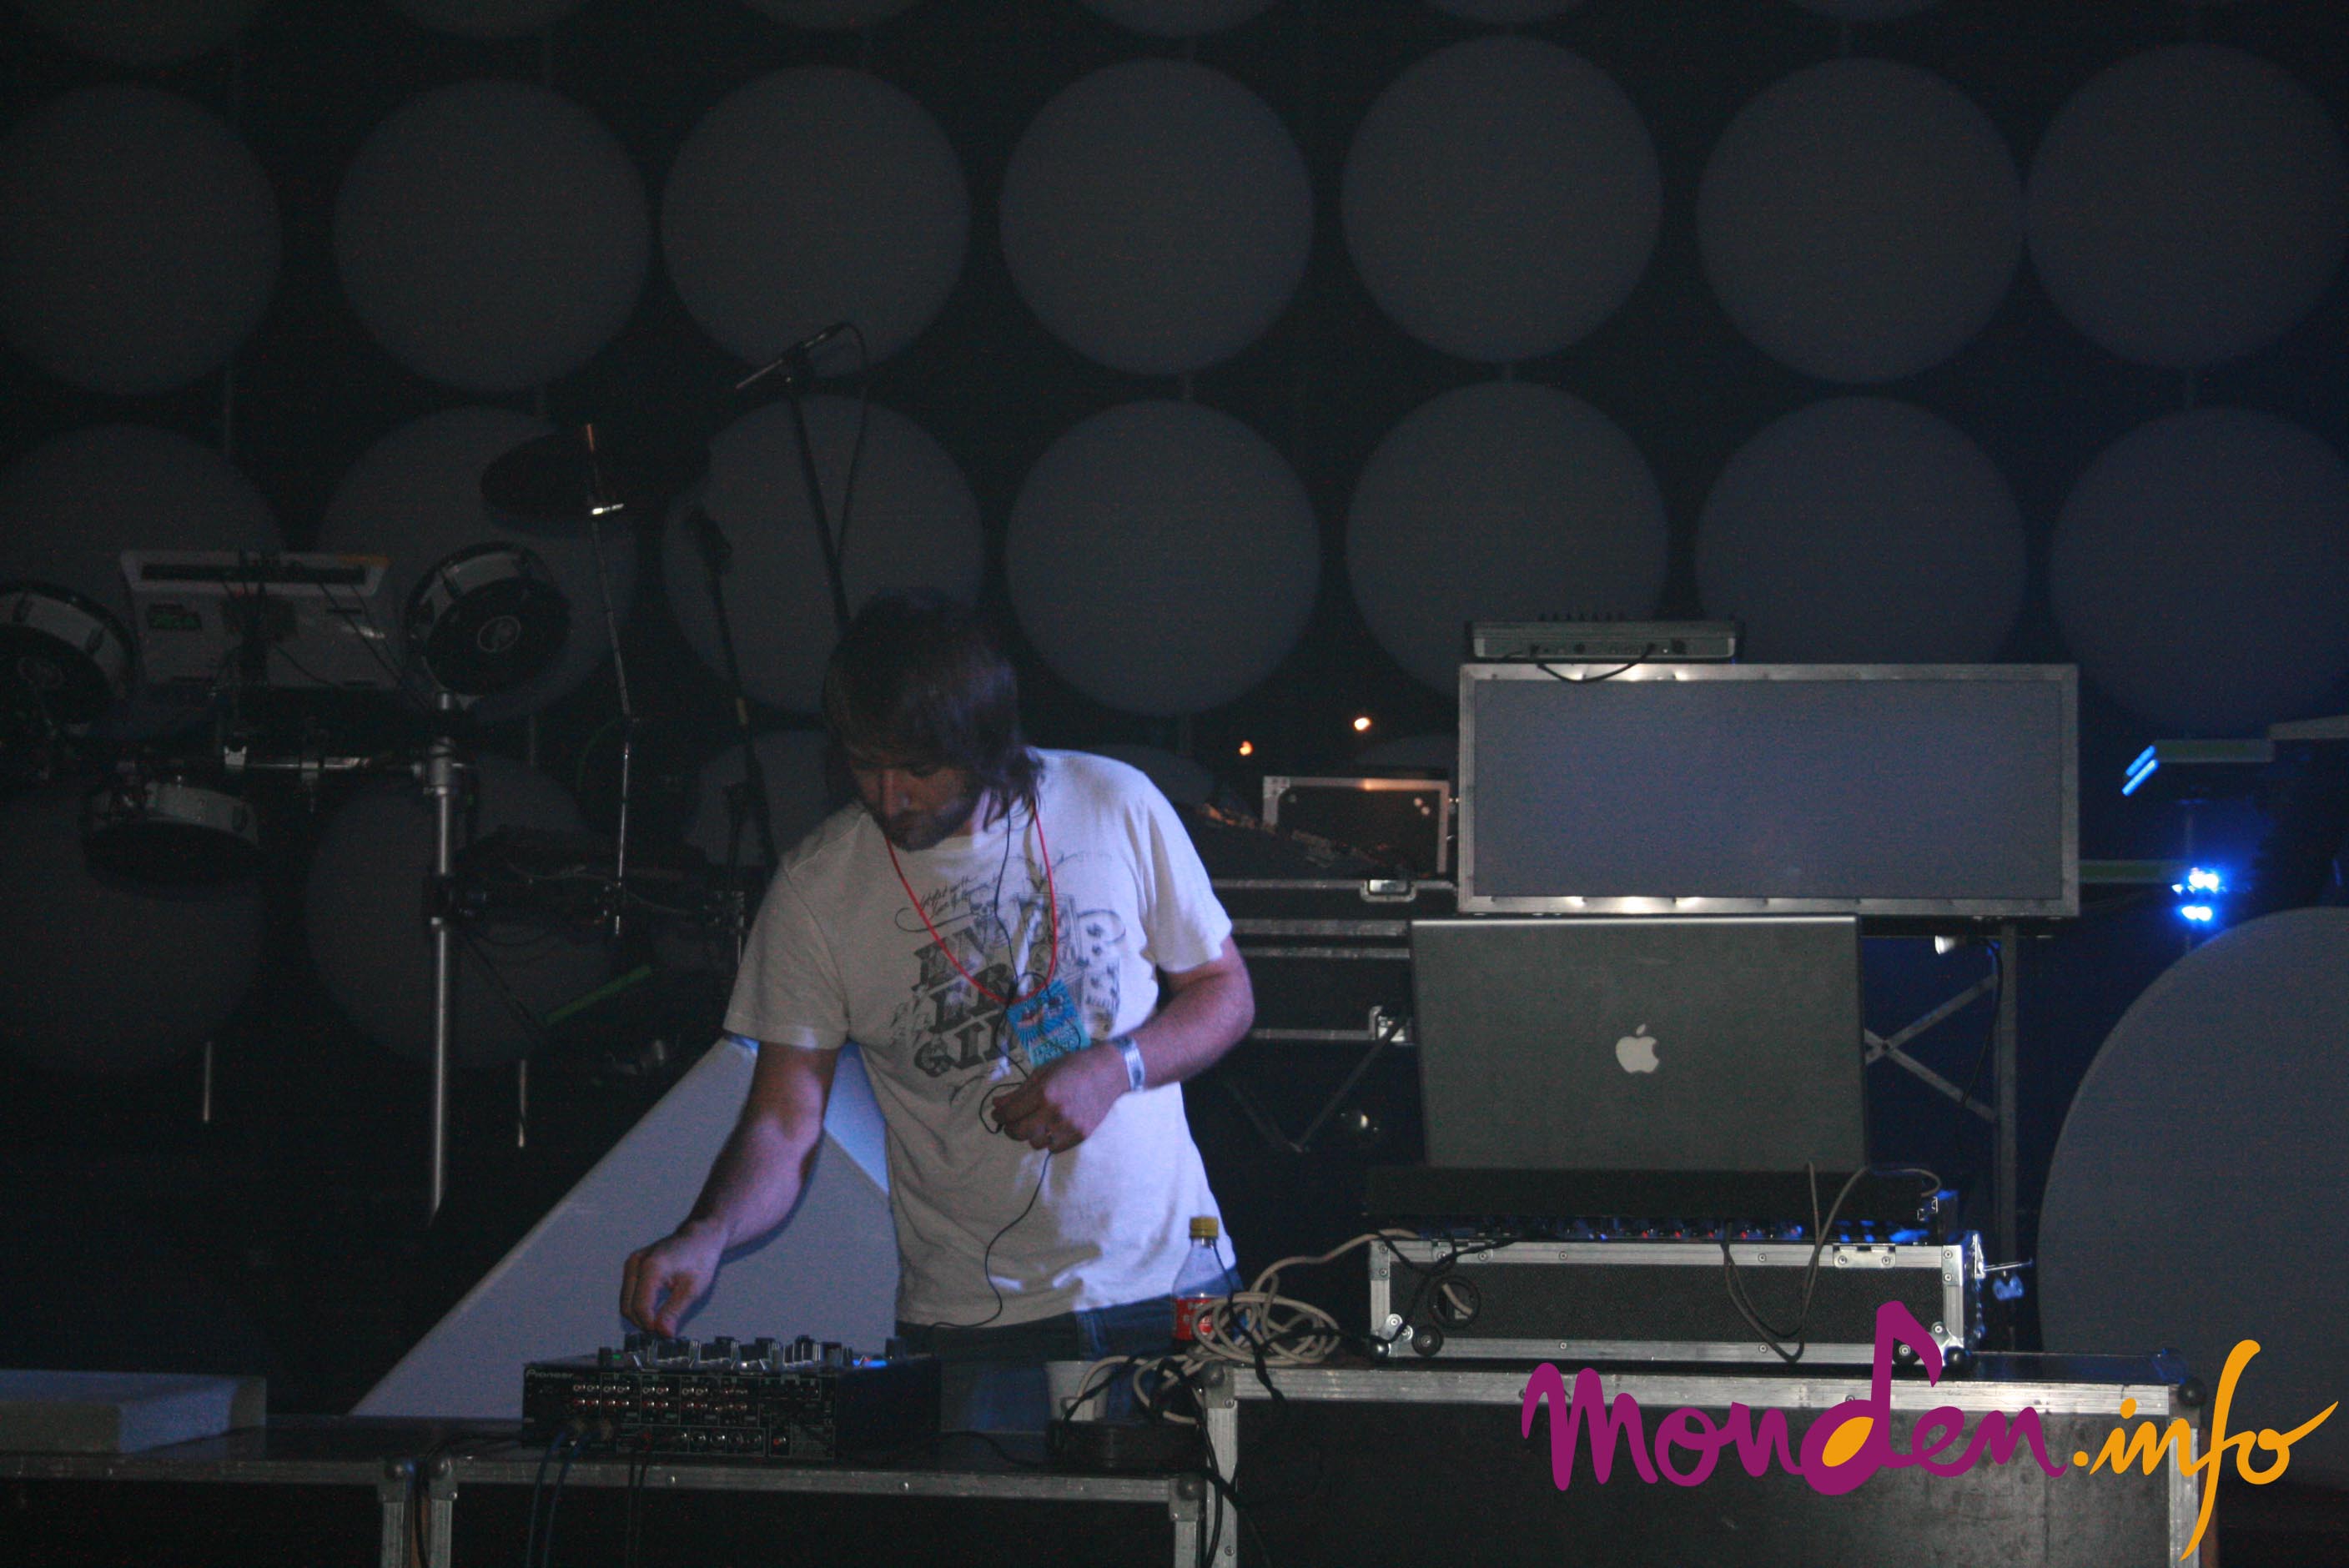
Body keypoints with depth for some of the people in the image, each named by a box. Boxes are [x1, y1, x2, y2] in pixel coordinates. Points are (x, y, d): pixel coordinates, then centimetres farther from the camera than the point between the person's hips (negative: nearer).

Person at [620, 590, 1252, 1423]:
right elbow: (783, 1125, -5)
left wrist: (1117, 1067, -11)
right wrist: (707, 1233, -25)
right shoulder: (816, 885, -5)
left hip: (1164, 1286, 1)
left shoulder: (1116, 806, -2)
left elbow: (1224, 993, 8)